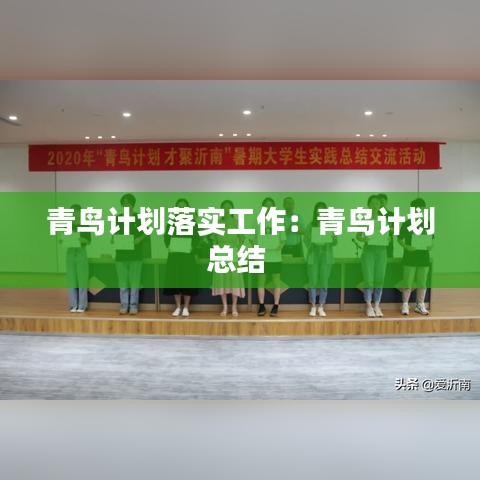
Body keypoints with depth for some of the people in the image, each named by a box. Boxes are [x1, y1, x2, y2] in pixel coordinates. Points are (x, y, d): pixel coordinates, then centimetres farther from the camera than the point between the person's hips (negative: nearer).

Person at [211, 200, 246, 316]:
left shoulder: (236, 222, 4)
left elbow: (241, 238, 4)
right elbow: (215, 239, 11)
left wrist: (238, 249, -9)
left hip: (233, 253, -2)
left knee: (234, 279, -3)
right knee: (221, 279, 1)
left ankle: (234, 307, 7)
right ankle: (225, 307, 10)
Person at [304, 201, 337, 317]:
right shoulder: (310, 225, 3)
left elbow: (334, 243, 4)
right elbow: (306, 240, -2)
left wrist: (333, 238, -17)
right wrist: (310, 241, -23)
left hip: (326, 256, 1)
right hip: (313, 255, -1)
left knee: (324, 282, 2)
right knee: (312, 281, -1)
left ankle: (321, 307, 14)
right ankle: (313, 307, 12)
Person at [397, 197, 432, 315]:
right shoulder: (406, 224, -4)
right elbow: (399, 239, -1)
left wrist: (430, 246, -10)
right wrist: (406, 247, -19)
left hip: (424, 258, 3)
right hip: (410, 258, -3)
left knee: (422, 283, 9)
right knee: (408, 283, 0)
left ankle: (420, 305, 22)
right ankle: (405, 304, 14)